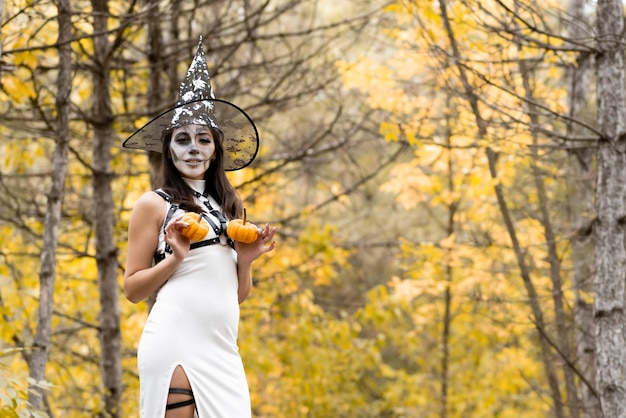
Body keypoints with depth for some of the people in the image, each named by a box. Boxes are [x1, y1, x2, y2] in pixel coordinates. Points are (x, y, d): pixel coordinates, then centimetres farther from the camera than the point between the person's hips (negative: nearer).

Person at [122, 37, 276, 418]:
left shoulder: (228, 207, 18)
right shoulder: (155, 205, 4)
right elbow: (132, 289, 2)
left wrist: (245, 260, 3)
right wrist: (176, 257, -11)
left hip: (222, 350, 5)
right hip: (176, 343, -5)